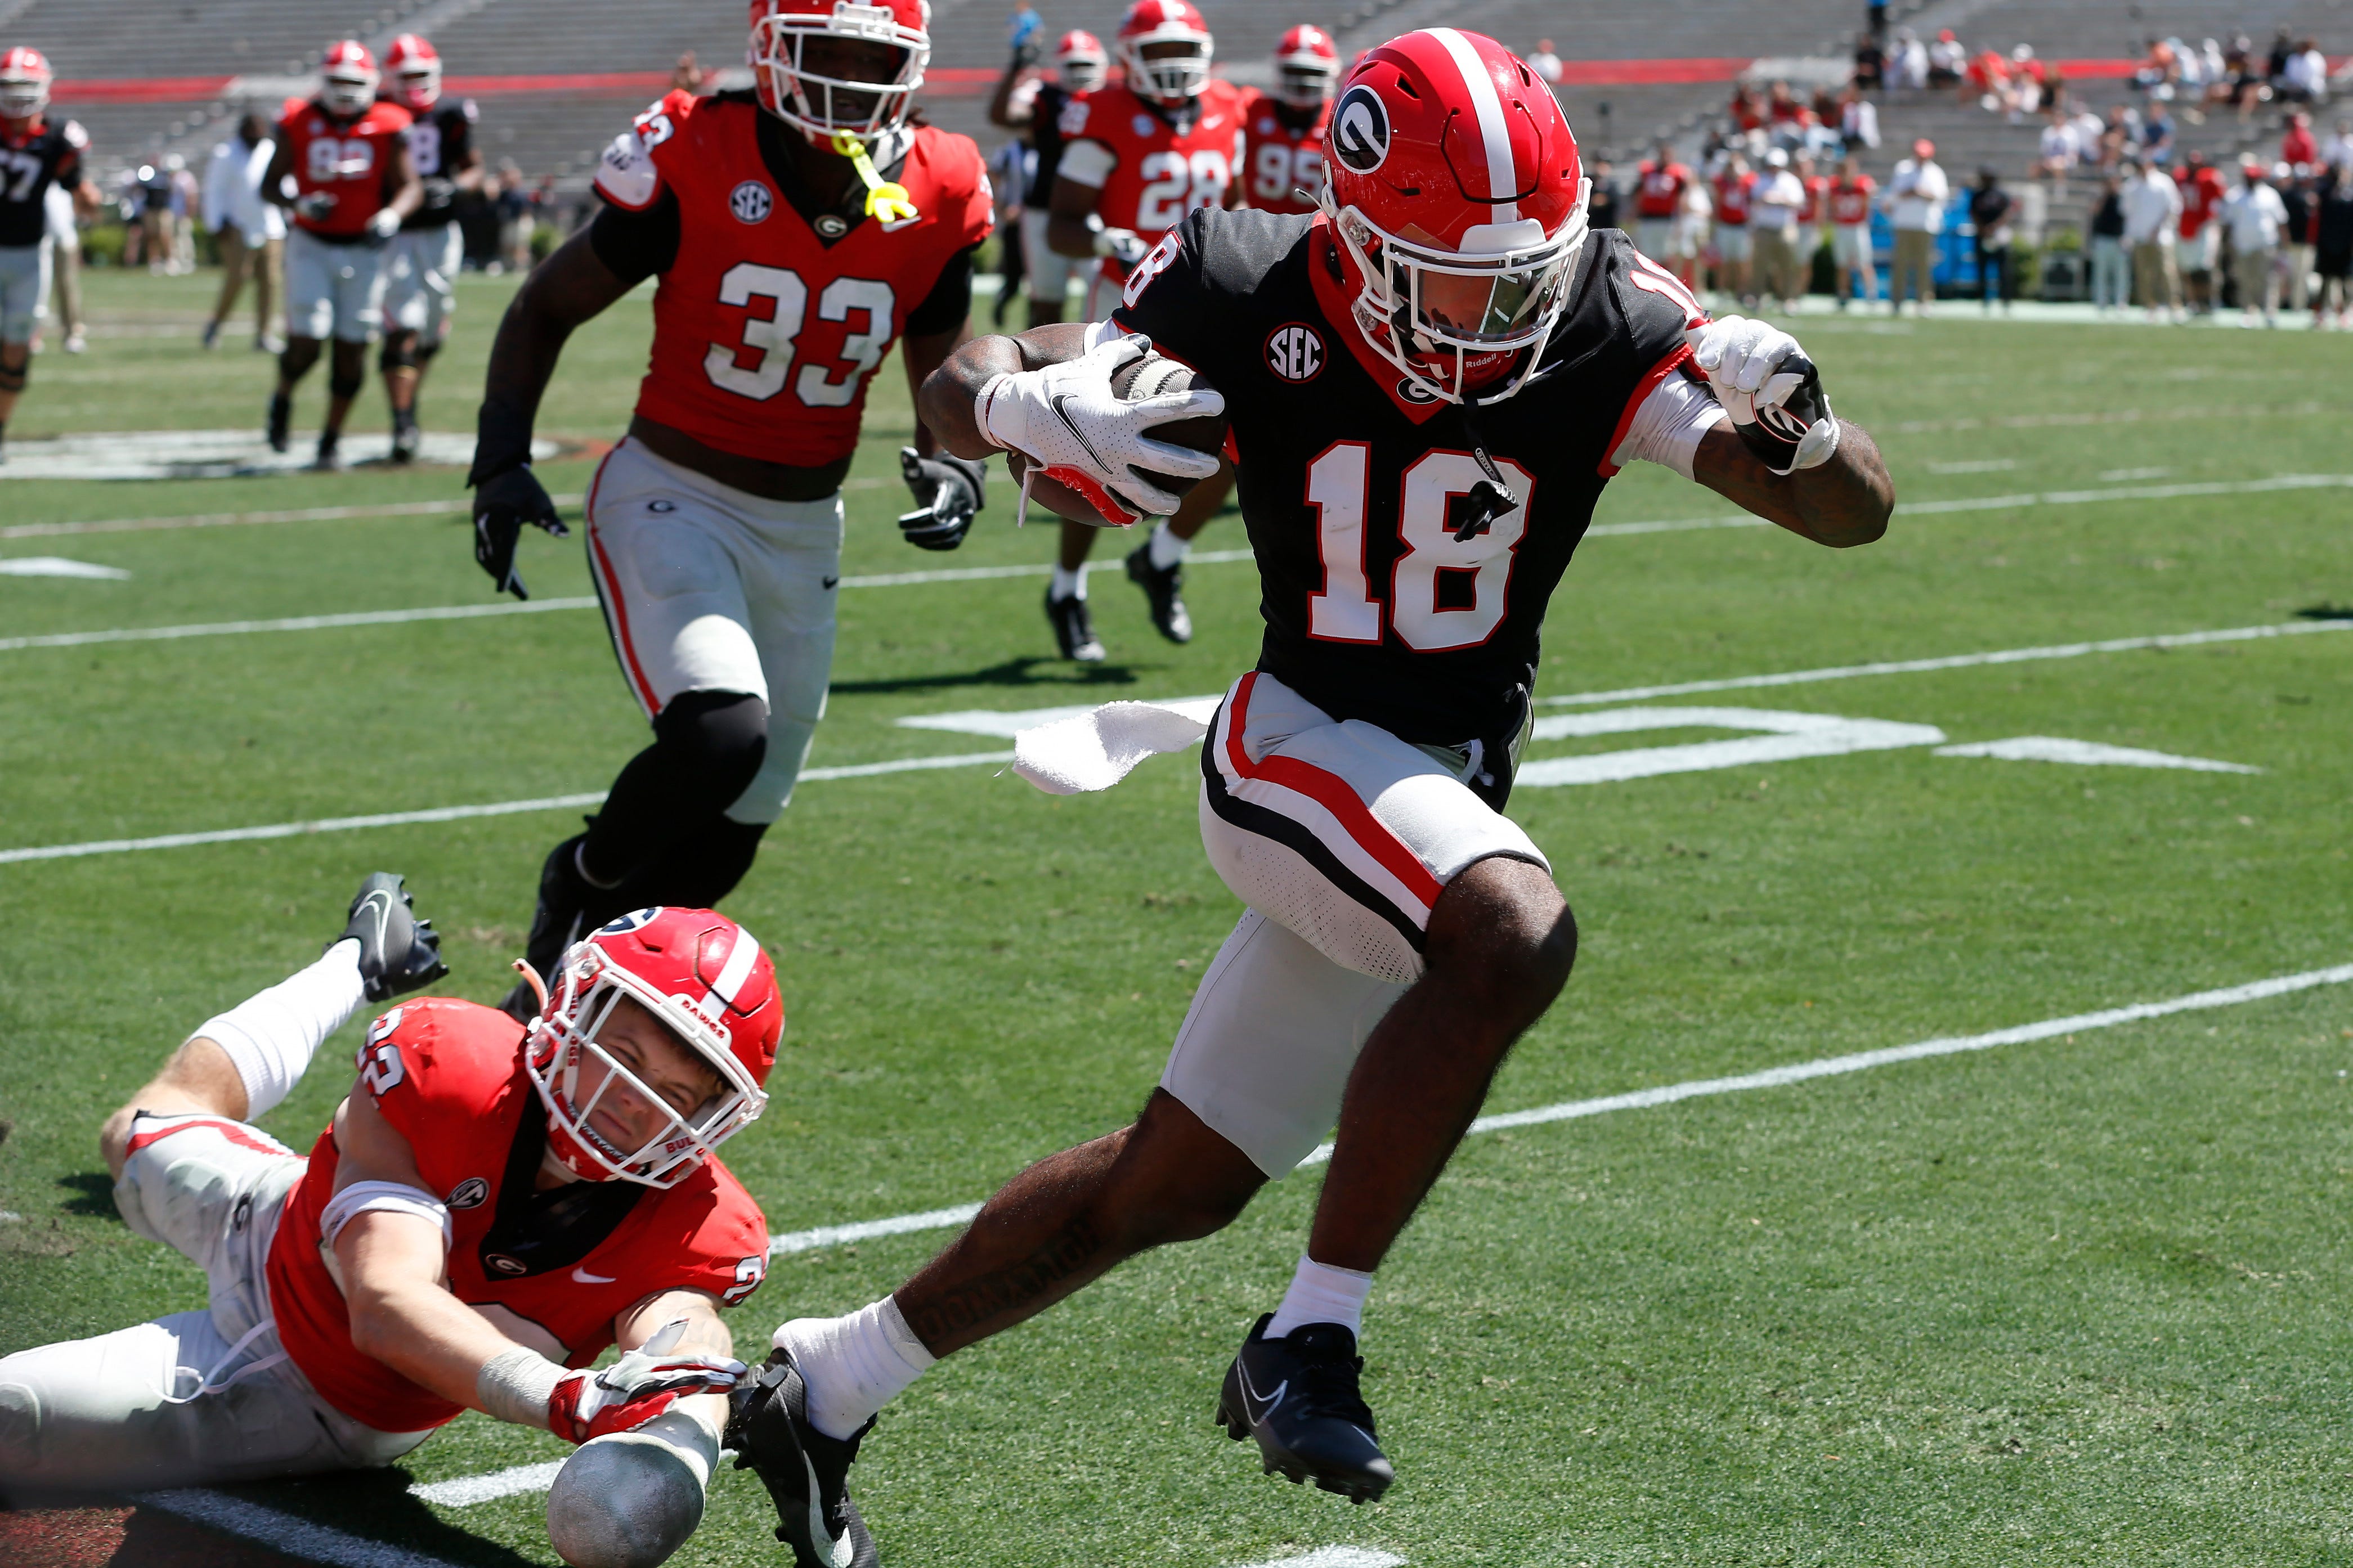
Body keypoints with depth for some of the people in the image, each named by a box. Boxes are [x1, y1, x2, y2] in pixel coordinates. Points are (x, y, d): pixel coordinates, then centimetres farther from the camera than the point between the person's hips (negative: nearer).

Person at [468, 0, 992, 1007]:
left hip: (803, 533, 5)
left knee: (727, 836, 10)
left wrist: (952, 465, -12)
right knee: (720, 736, -29)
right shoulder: (693, 165, -15)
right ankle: (580, 885, 2)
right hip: (671, 498, -5)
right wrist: (501, 460, -12)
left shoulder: (935, 197, -6)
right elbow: (546, 310, -2)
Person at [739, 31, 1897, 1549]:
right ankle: (1310, 1342, -22)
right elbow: (961, 387, -5)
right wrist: (1042, 411, -29)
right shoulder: (1254, 301, -15)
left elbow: (1863, 513, -13)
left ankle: (838, 1380, 31)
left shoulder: (1606, 329, -12)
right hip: (1298, 742, -4)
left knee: (1175, 1185, 13)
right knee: (1516, 934, -35)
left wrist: (1790, 421, -35)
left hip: (1443, 796, 4)